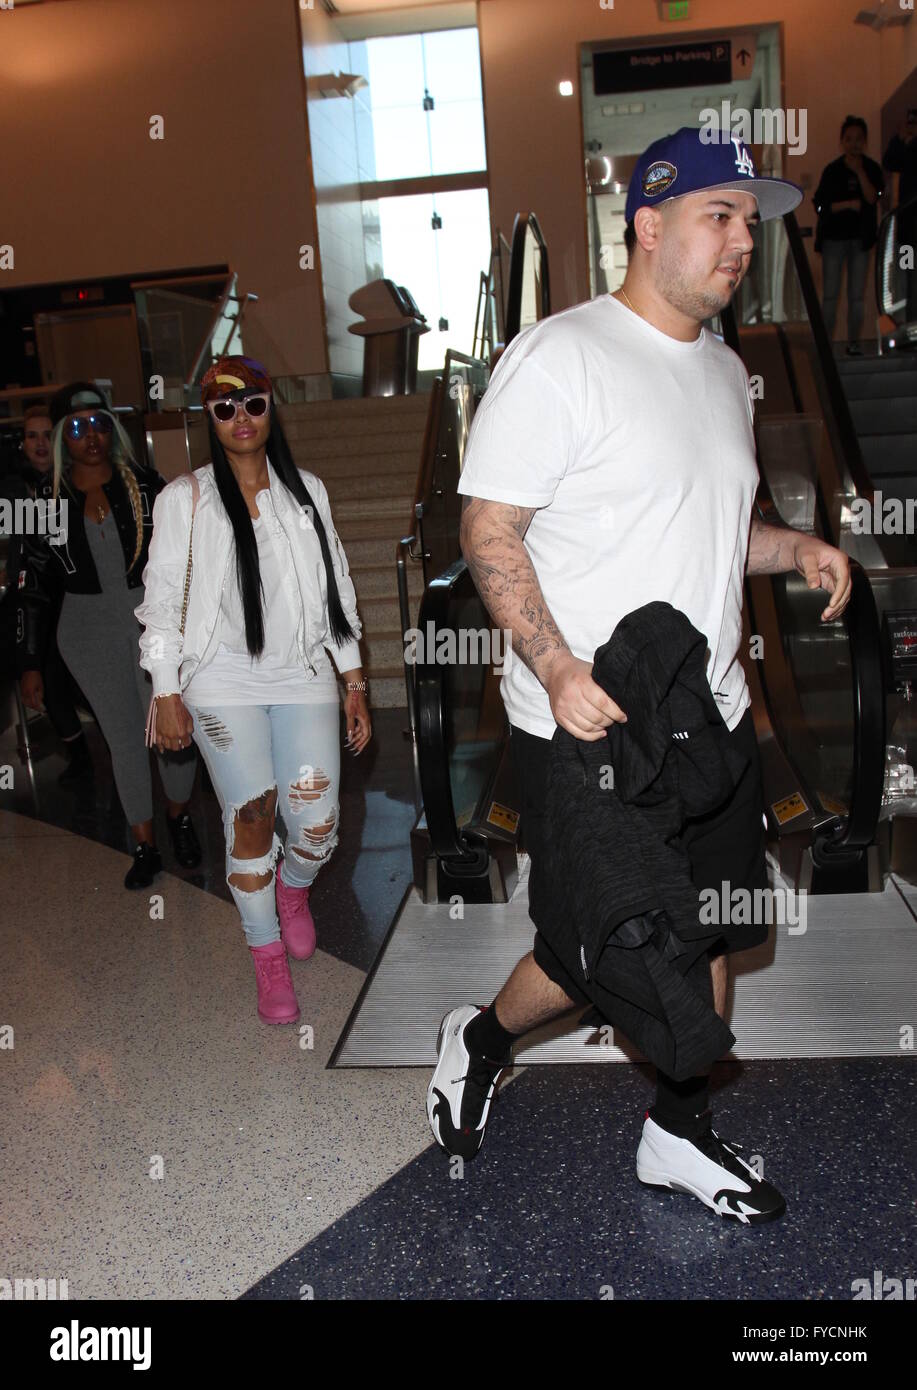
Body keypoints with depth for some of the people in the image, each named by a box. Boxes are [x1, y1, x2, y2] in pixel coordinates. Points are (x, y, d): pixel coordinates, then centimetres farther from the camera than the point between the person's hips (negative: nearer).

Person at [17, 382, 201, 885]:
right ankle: (144, 847, 24)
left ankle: (179, 814, 31)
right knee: (124, 739, 9)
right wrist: (29, 664, 1)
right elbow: (35, 587, 1)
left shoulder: (145, 485, -4)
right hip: (88, 633, 1)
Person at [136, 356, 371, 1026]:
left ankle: (294, 889, 30)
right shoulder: (185, 498, 4)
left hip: (306, 678, 2)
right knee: (250, 819, -9)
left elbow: (337, 588, 13)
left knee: (318, 825, -7)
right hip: (224, 685, -2)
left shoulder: (308, 491, 12)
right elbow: (162, 600, 4)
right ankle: (268, 956, 12)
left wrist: (356, 681, 9)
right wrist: (167, 695, -1)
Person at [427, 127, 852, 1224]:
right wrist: (558, 669, -26)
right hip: (586, 733, -8)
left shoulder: (726, 370, 14)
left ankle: (680, 1132, 35)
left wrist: (797, 547, 6)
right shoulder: (559, 356, -11)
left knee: (707, 934, 15)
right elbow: (488, 528, -15)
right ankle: (480, 1039, 33)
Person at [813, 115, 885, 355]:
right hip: (834, 238, -2)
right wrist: (849, 204, -14)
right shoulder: (832, 170, 0)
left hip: (861, 238, 2)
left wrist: (859, 172, -19)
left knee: (856, 295, 3)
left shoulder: (872, 168, 4)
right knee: (830, 294, -4)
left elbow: (873, 198, -11)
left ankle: (853, 342, 9)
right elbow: (820, 204, -6)